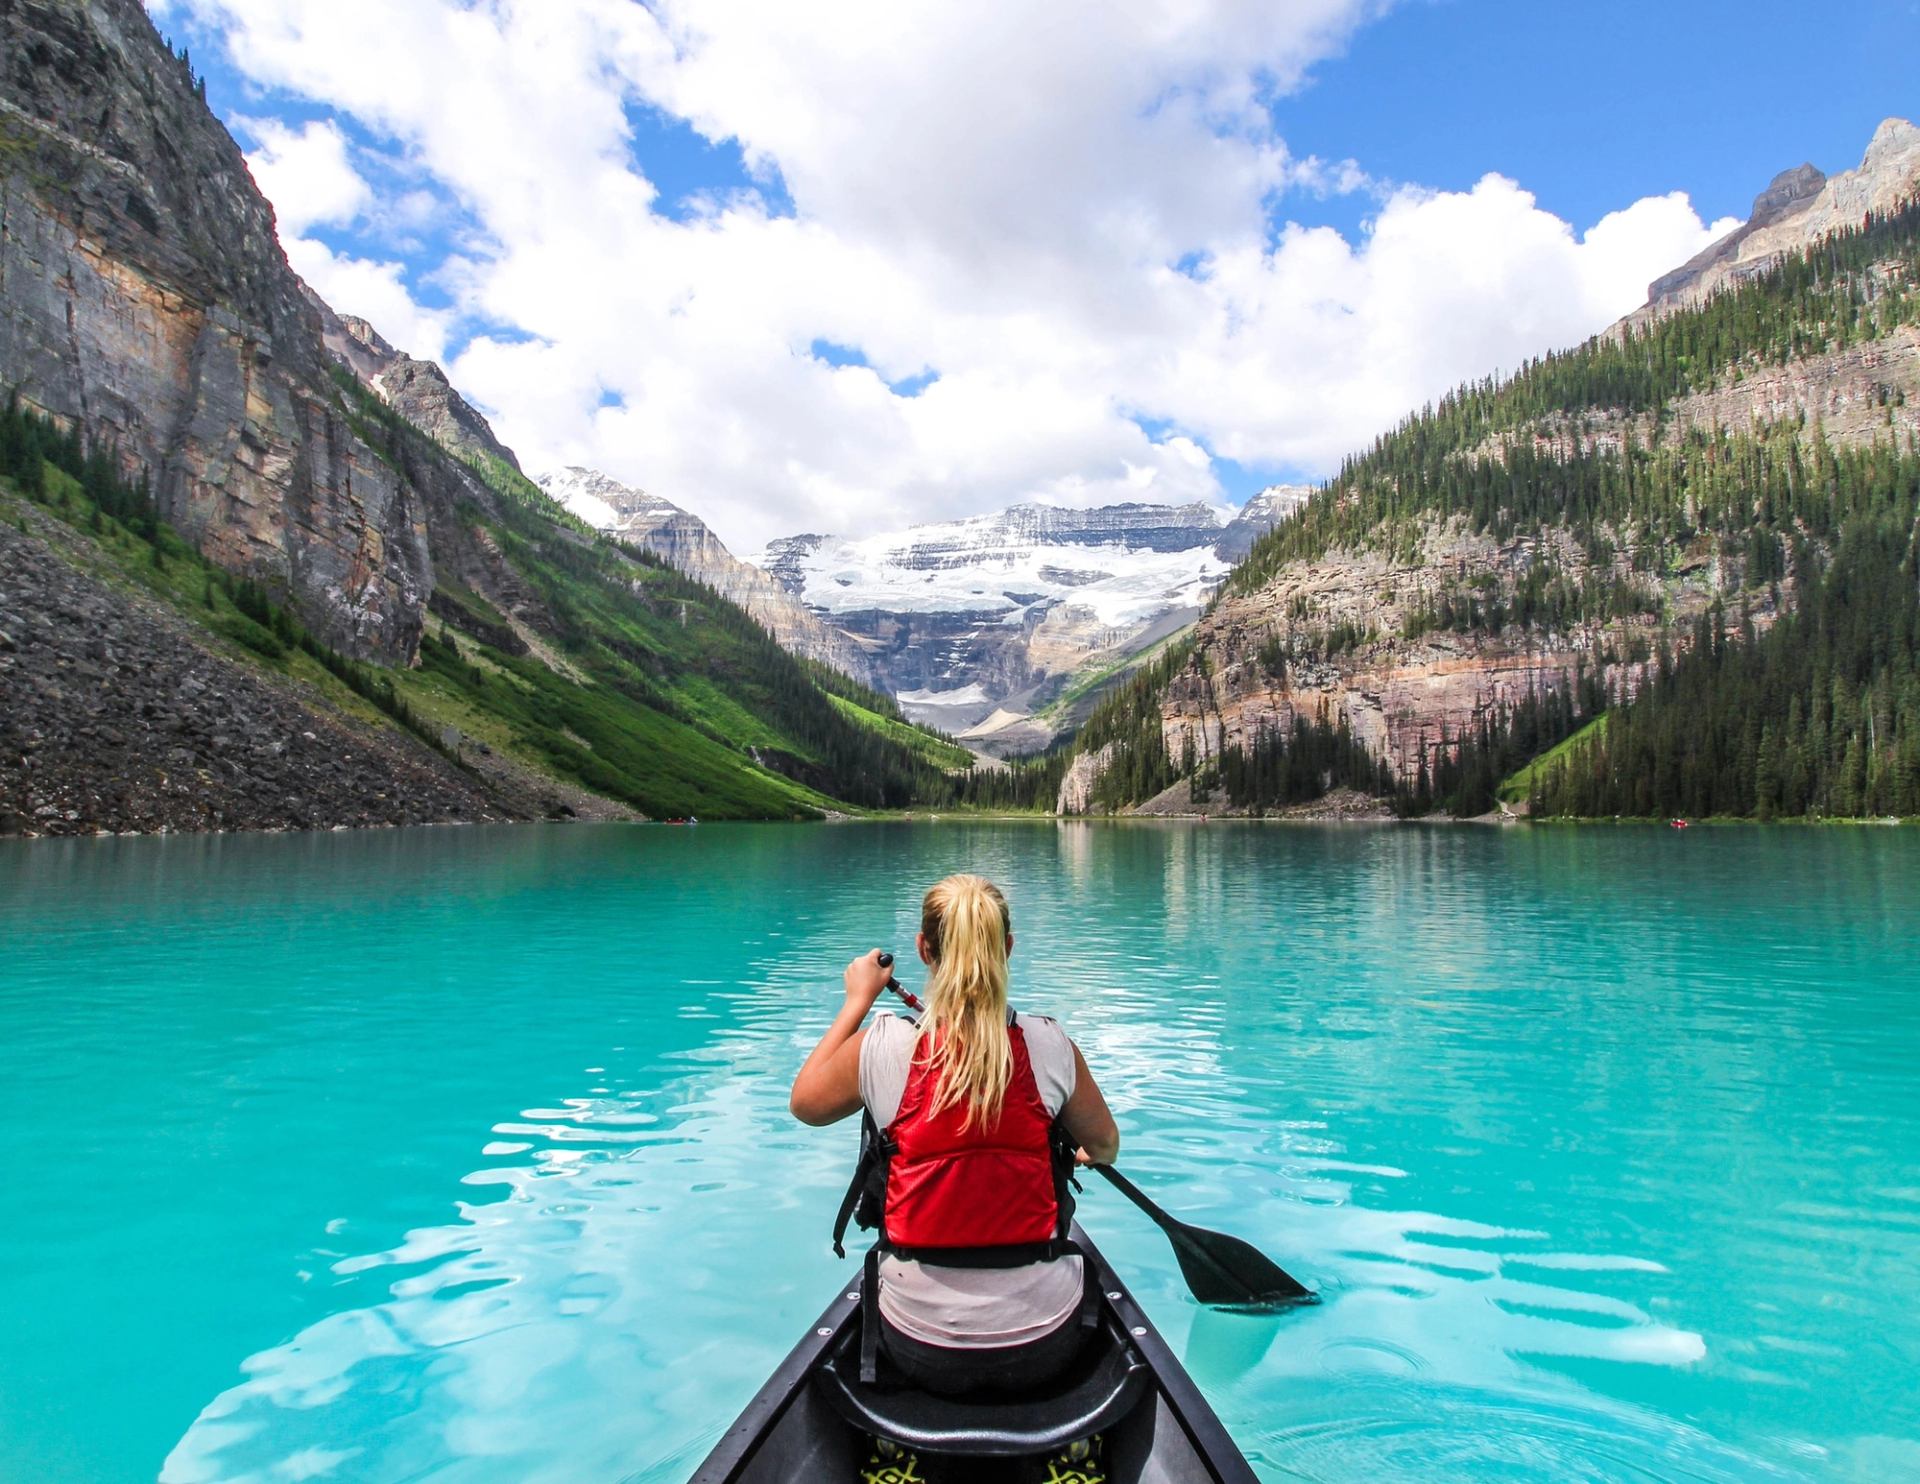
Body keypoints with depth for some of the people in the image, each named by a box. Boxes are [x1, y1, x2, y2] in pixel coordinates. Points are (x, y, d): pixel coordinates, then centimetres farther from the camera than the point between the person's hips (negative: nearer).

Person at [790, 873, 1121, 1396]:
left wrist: (858, 999, 13)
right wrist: (1084, 1152, 30)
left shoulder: (882, 1046, -16)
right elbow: (1105, 1148, 6)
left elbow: (805, 1103, 6)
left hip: (920, 1350, 1)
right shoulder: (1049, 1045, -13)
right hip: (1043, 1349, 0)